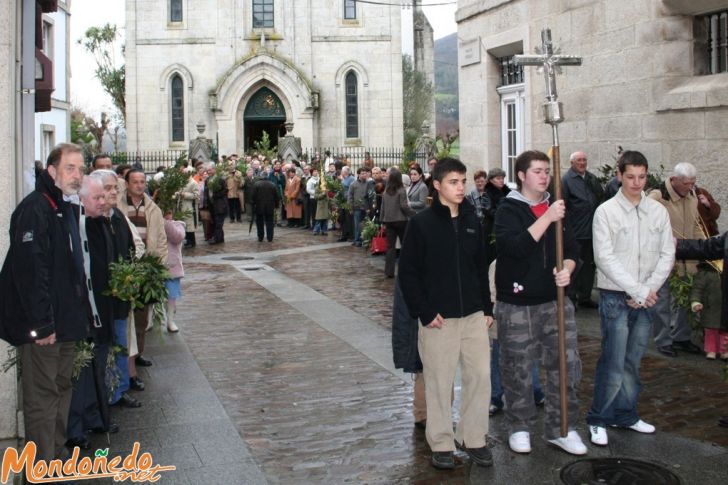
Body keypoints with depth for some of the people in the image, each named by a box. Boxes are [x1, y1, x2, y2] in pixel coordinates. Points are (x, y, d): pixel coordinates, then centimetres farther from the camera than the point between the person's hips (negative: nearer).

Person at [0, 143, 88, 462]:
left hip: (65, 322, 9)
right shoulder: (34, 208, -16)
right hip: (41, 327, -9)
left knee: (61, 389, 17)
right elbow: (29, 269, -23)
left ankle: (57, 456, 30)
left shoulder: (68, 209, 13)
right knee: (42, 396, -1)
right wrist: (41, 323, -24)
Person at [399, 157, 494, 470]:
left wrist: (487, 308, 11)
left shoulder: (472, 220, 7)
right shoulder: (421, 223, -7)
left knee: (480, 376, 7)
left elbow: (481, 267, 14)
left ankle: (473, 438, 22)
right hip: (439, 318, -4)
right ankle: (441, 443, 18)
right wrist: (424, 312, -12)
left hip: (473, 315, 5)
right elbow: (407, 272, -7)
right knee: (439, 381, 4)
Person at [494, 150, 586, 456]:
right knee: (518, 369, 5)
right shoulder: (509, 209, -6)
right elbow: (513, 247, -24)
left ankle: (561, 428, 19)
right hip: (516, 305, -4)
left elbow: (572, 249, 13)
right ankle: (520, 427, 23)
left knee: (566, 365, 4)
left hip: (555, 301, 5)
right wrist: (547, 218, -26)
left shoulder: (556, 207, 10)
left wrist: (567, 268, -8)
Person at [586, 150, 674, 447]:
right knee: (613, 363, -6)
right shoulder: (606, 211, -6)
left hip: (646, 299, 4)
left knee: (633, 361, 12)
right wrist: (638, 291, -13)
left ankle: (626, 415, 25)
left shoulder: (658, 211, 6)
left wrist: (647, 290, -7)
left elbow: (667, 255, 5)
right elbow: (605, 258, -12)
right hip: (616, 297, -4)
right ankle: (598, 419, 8)